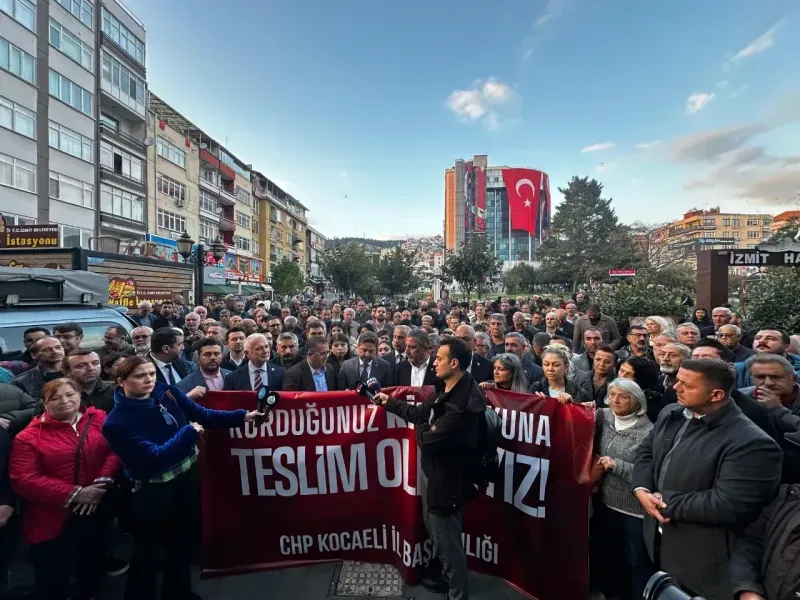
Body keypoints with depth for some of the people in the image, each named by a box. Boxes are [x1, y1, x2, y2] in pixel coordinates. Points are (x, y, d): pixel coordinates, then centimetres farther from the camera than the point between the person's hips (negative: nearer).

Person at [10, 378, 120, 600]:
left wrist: (103, 482, -23)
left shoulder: (99, 419, -4)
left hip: (96, 511, 3)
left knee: (92, 567, 22)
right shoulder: (30, 436, -8)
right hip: (51, 518, -2)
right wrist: (74, 494, -20)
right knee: (53, 580, 12)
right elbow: (24, 480, -14)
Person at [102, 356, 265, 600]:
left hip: (189, 476, 6)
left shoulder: (167, 392, -8)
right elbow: (154, 458, -26)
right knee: (147, 552, 15)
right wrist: (190, 432, -25)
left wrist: (242, 416, -13)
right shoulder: (117, 422, -21)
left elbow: (203, 415, -5)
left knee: (183, 541, 25)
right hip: (153, 490, -5)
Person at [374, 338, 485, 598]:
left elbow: (427, 439, -29)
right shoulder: (448, 391, 1)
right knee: (436, 533, 29)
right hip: (433, 472, 10)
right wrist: (389, 402, 17)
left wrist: (422, 428, -7)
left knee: (448, 541, 10)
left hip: (445, 480, -10)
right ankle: (446, 577, 52)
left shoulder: (463, 404, -32)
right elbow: (420, 413, 12)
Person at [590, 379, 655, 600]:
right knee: (604, 556, 25)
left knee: (636, 563, 13)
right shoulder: (602, 416, -3)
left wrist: (616, 464, -23)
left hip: (634, 511, -5)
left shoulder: (648, 431, -18)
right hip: (604, 503, 5)